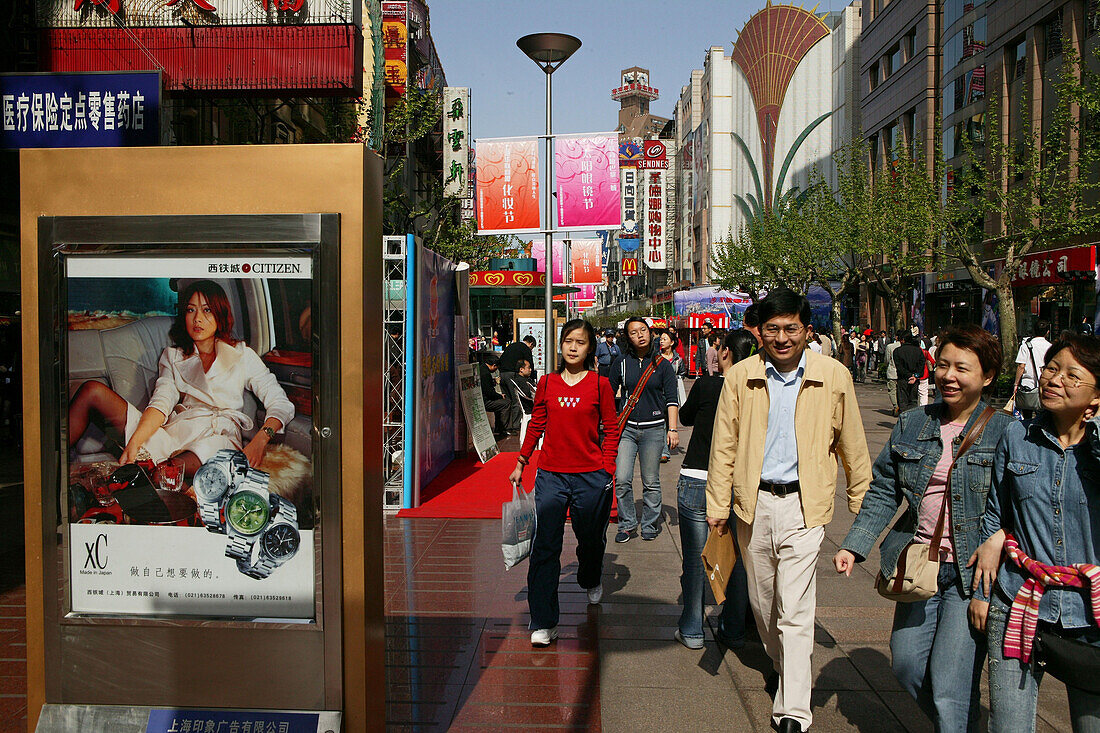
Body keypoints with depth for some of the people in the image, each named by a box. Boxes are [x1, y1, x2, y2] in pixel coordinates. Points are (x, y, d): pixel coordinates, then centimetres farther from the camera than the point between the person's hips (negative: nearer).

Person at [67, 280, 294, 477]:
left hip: (220, 437, -3)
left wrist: (260, 440, -14)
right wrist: (134, 442, -16)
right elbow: (162, 402, 4)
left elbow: (281, 404, 7)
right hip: (176, 430, 3)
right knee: (93, 390, -10)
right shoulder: (172, 356, 23)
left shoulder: (242, 355, 17)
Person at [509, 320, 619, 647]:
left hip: (590, 476, -1)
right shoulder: (547, 383, 5)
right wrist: (520, 463, 12)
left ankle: (591, 580, 50)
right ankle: (544, 623, 2)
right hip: (550, 475, 1)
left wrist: (607, 469, -5)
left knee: (591, 540, 17)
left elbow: (611, 430, 3)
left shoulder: (600, 384, -1)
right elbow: (536, 426, 13)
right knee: (544, 547, -5)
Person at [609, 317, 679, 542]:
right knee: (621, 480, -6)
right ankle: (627, 524, 10)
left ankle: (650, 525, 20)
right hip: (626, 428, 1)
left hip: (654, 428, -1)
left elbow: (671, 399, 3)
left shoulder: (662, 365, 4)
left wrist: (673, 429, -6)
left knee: (651, 482, 4)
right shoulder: (622, 363, 6)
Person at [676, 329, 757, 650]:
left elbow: (685, 417, 8)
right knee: (736, 560, 14)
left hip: (697, 482, -2)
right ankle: (733, 632, 25)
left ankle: (691, 630, 18)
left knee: (694, 560, 9)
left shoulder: (706, 385, -10)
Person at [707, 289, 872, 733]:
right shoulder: (741, 377, -1)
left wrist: (862, 504, 10)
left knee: (795, 610, -7)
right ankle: (782, 666, 44)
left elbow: (852, 446, 5)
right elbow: (724, 445, 3)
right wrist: (718, 504, 2)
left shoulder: (833, 377, -4)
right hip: (753, 501, 3)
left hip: (803, 503, -3)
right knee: (762, 600, 18)